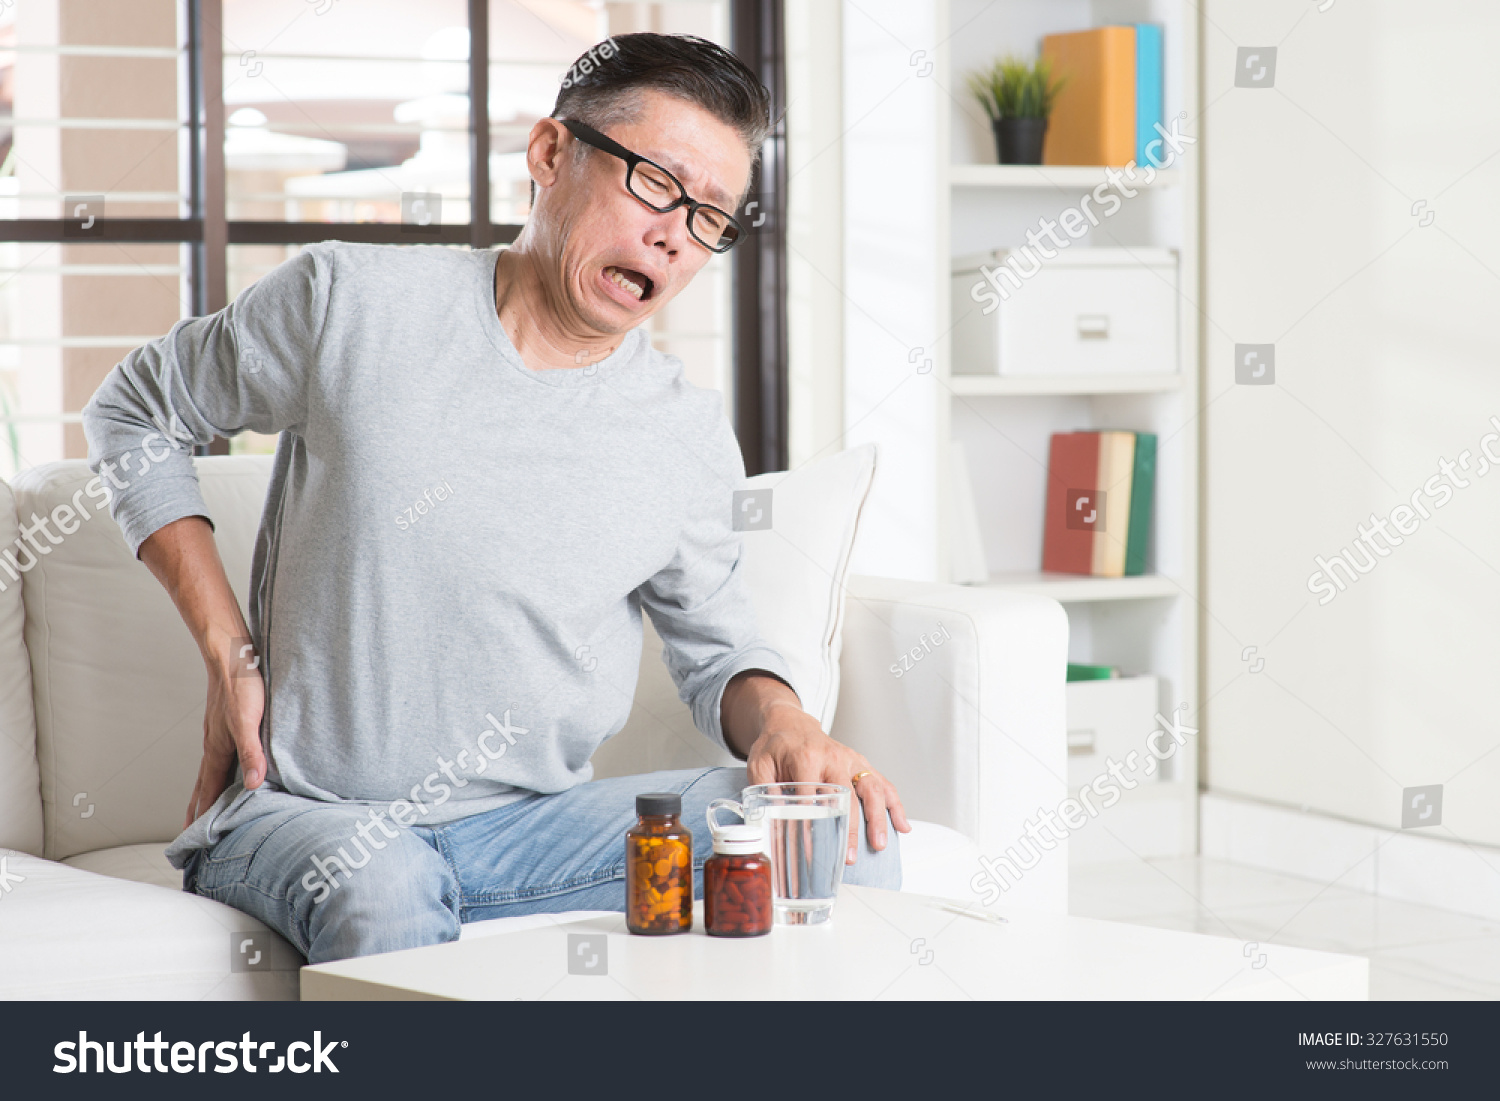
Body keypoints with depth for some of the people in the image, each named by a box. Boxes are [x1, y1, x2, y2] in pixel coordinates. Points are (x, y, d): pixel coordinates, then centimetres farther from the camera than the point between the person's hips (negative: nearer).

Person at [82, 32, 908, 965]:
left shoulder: (688, 440, 2)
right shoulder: (353, 302, -4)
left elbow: (717, 649, 15)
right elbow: (135, 412, 10)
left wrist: (783, 725, -11)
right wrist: (228, 654, 1)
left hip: (532, 820, 5)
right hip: (305, 815, -5)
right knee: (382, 894, -42)